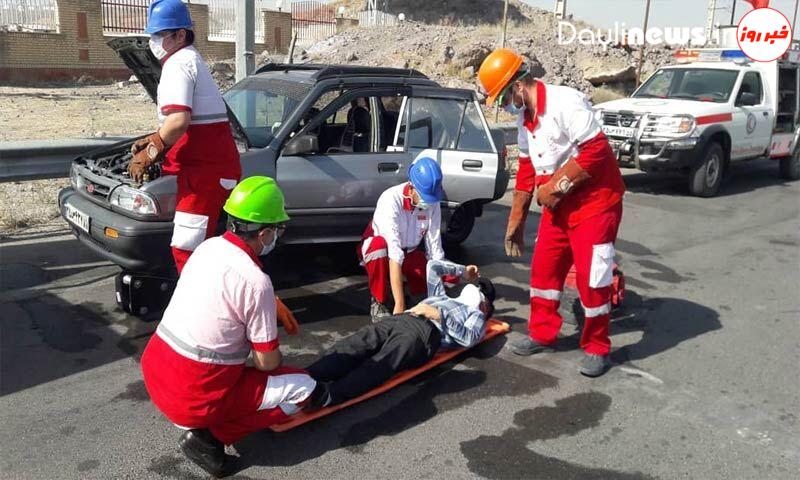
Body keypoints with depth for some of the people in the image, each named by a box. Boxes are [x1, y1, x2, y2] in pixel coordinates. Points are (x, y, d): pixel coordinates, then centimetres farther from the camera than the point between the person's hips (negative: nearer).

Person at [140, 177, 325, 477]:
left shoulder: (208, 246, 1)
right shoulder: (256, 281, -22)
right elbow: (268, 362, -11)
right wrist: (274, 359, 10)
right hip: (192, 395, -8)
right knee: (304, 387, 1)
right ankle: (208, 434, -3)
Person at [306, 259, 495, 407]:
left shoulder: (476, 314, 26)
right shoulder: (441, 297, 44)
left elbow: (469, 338, 2)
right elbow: (433, 266, 55)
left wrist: (440, 315, -5)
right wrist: (463, 271, 58)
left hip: (428, 331, -6)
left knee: (382, 364, -35)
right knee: (352, 347, -26)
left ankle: (326, 397, -59)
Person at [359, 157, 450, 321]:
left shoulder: (432, 202, -19)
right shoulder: (391, 200, -34)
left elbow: (434, 247, -18)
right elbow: (394, 253, -43)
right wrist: (400, 305, -48)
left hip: (410, 252, 4)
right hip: (377, 249, -4)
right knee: (380, 245, -40)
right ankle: (378, 303, -19)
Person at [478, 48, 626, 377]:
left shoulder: (565, 103, -21)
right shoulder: (526, 118, 8)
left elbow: (596, 151, -27)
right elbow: (528, 170, 15)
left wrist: (555, 185, -20)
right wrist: (516, 221, 17)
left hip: (595, 202, -9)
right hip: (558, 206, 9)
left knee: (591, 276, -4)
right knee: (544, 269, 12)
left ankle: (597, 349, 14)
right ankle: (542, 334, 28)